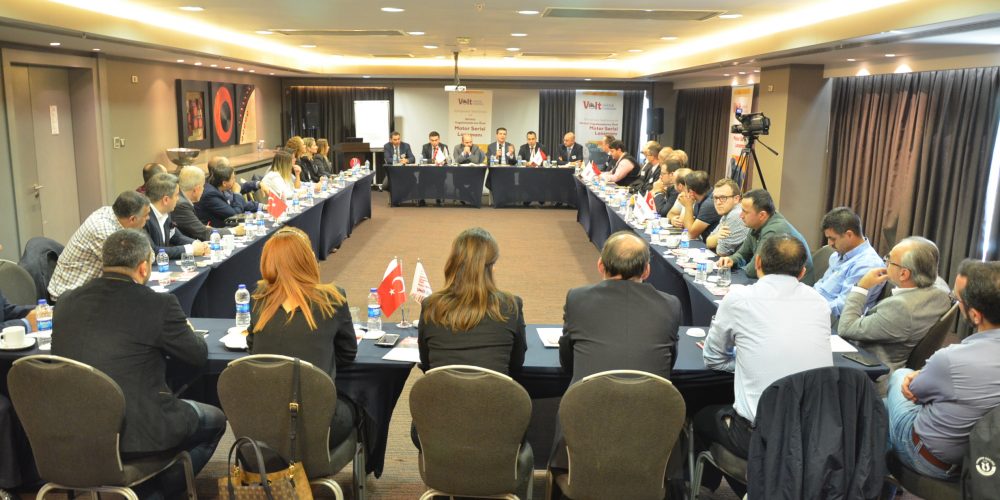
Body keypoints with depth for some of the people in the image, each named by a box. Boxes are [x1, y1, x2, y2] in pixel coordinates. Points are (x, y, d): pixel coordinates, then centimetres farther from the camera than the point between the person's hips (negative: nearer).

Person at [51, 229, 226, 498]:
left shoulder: (67, 301, 2)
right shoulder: (158, 304, -15)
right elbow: (198, 356, -2)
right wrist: (188, 333, 20)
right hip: (135, 434, -6)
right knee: (215, 420, 20)